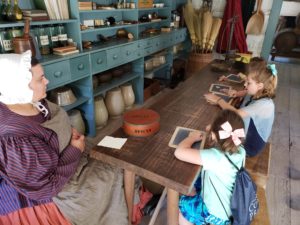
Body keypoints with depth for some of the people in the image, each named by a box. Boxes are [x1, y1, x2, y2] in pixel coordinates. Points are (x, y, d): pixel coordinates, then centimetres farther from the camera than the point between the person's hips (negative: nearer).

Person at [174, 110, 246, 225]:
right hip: (231, 205, 7)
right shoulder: (240, 150, -15)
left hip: (217, 214, -7)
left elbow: (180, 152, -39)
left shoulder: (216, 157, -38)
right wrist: (213, 129, -9)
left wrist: (192, 137, -20)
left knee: (178, 204, 12)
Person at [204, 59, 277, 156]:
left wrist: (218, 100, -24)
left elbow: (237, 113, -37)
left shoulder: (265, 104, -29)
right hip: (242, 135, 7)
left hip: (250, 145, -6)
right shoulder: (253, 94, -6)